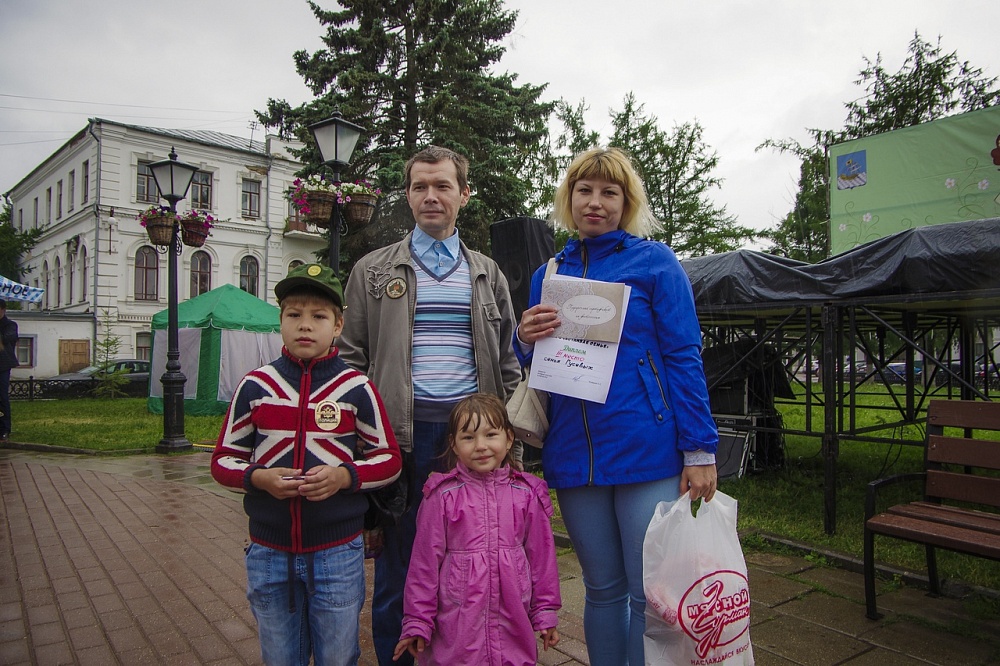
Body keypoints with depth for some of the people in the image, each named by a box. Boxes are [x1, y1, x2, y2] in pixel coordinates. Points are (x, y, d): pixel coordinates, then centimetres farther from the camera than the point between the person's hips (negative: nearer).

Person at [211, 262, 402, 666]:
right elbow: (223, 460, 4)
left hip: (338, 553, -1)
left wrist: (345, 475, -18)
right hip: (269, 553, 2)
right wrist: (259, 477, -16)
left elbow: (389, 459, 0)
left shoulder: (356, 388, -6)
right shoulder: (255, 386, -2)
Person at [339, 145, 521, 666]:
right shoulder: (373, 270, 8)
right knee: (397, 567, 8)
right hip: (403, 434, -1)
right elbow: (351, 358, 5)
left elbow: (507, 362, 14)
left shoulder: (487, 274, 14)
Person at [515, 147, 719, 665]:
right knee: (602, 590, 16)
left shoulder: (654, 261, 0)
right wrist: (525, 340, -6)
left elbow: (684, 357, -4)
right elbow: (536, 369, 17)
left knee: (650, 594, 5)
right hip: (574, 455, 4)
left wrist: (700, 450, -9)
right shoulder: (548, 274, 12)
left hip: (647, 450, -3)